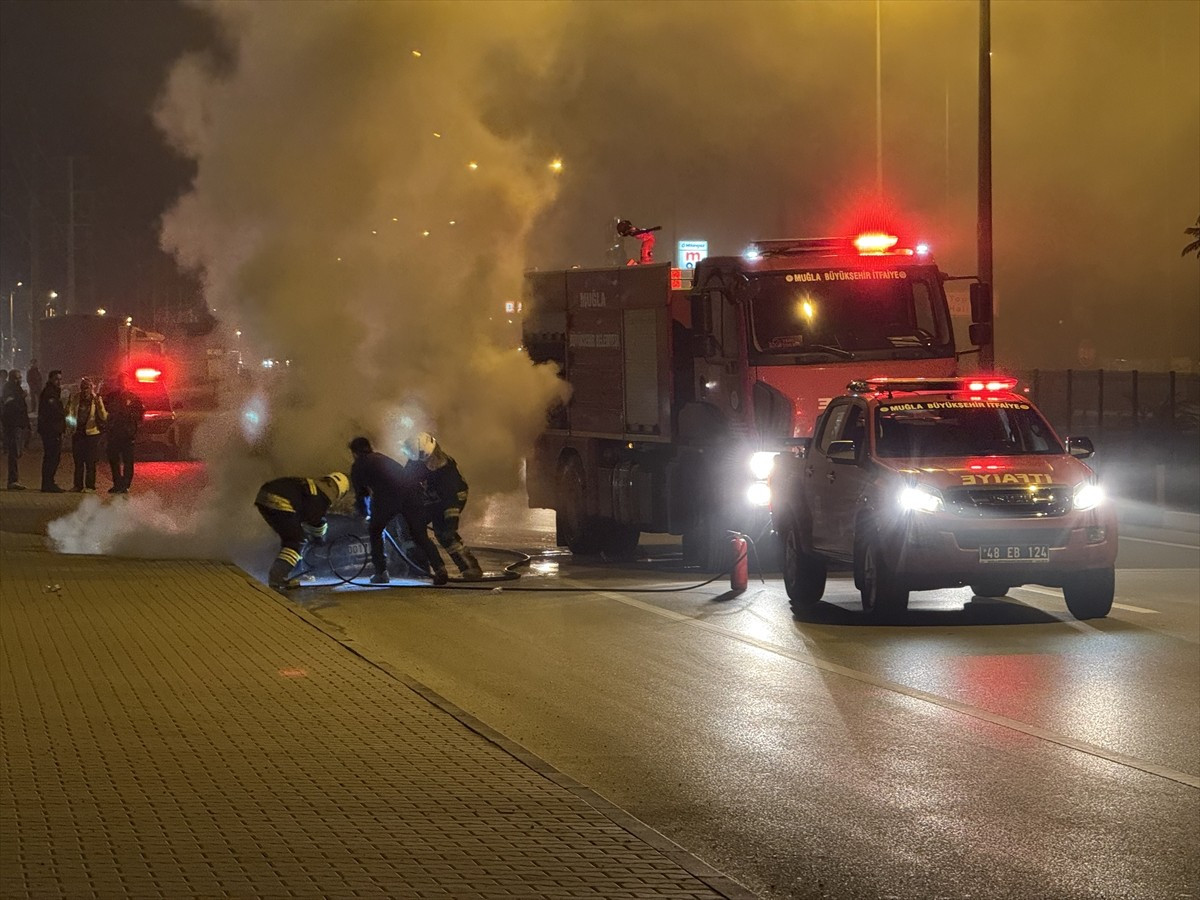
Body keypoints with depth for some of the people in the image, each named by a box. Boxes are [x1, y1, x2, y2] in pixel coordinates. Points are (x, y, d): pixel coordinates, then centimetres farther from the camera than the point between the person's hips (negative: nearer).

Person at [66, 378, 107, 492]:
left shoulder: (97, 399, -3)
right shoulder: (76, 399, 6)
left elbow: (104, 417, -9)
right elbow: (70, 413, 11)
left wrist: (99, 404, -22)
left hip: (91, 433, -4)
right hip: (78, 433, 4)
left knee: (90, 461, -3)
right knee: (78, 461, 8)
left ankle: (90, 486, 2)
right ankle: (78, 485, 15)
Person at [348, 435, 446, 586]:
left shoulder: (358, 466, 20)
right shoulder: (382, 458, 36)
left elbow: (360, 494, 24)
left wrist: (365, 514, 44)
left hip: (388, 496, -4)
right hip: (412, 489, 4)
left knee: (375, 531, 21)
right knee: (420, 535, 10)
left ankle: (381, 573, 16)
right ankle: (439, 568, -11)